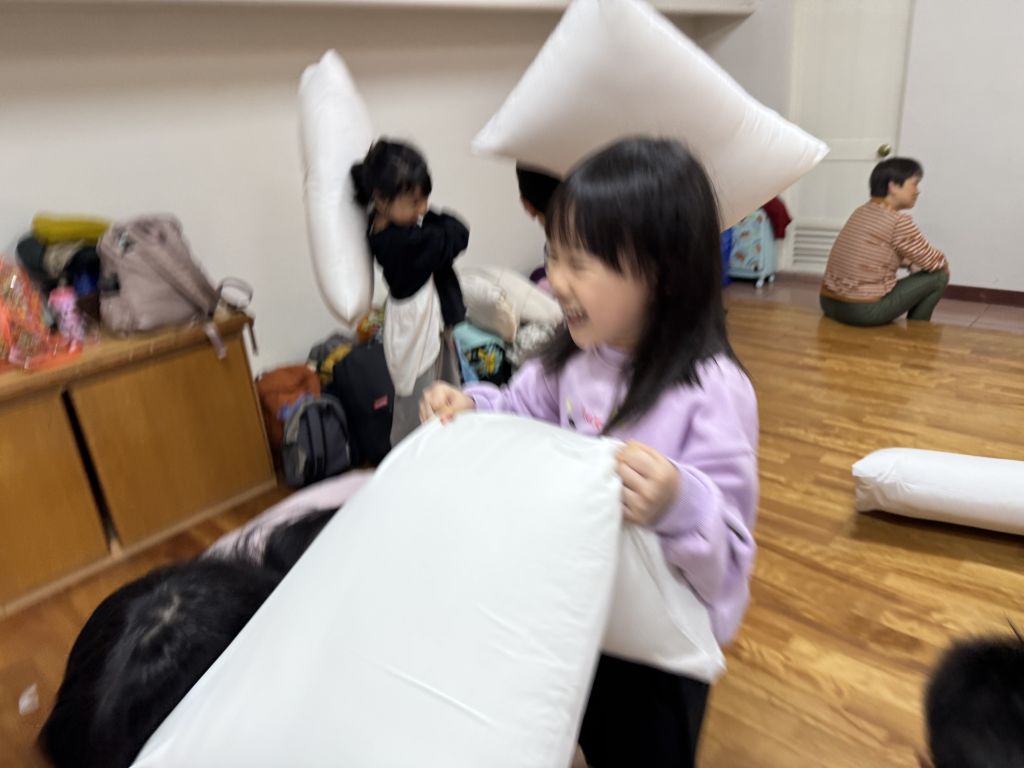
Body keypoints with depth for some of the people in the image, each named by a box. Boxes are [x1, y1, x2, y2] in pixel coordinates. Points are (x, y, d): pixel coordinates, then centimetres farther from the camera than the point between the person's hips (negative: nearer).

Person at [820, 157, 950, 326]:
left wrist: (912, 262, 18)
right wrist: (943, 264, 22)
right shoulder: (899, 222, -12)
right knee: (939, 275, 6)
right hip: (864, 310, -8)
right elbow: (935, 262, 1)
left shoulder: (862, 212, 12)